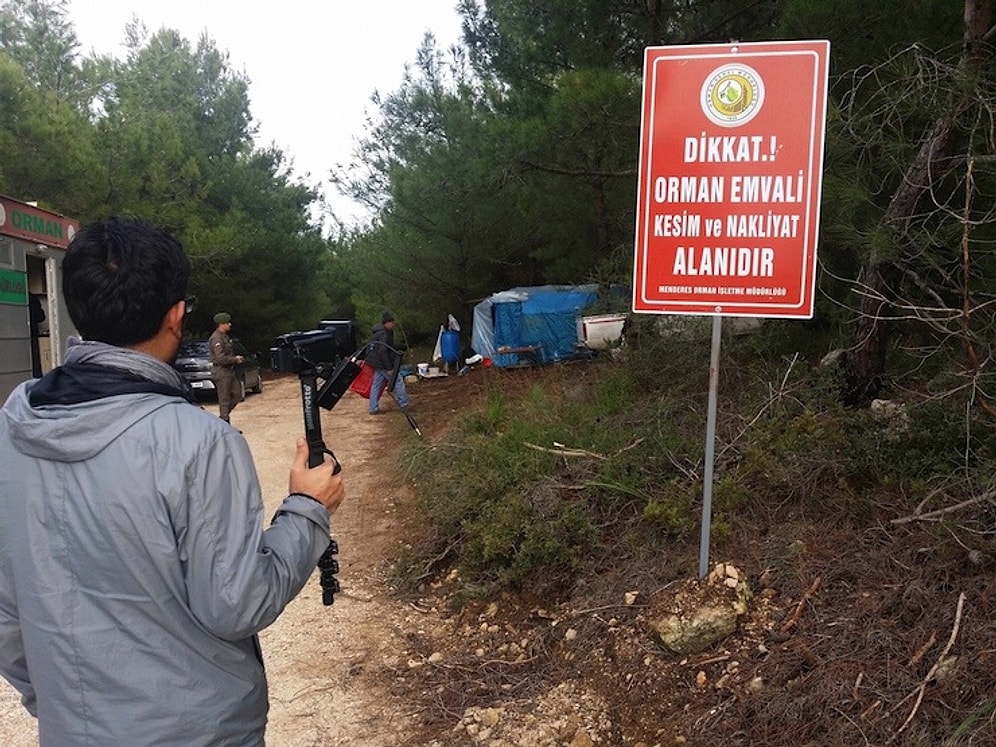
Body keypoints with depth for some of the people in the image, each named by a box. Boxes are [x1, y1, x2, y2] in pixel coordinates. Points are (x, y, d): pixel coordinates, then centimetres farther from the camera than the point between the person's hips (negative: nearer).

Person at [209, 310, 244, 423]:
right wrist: (235, 359, -11)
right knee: (224, 400, -3)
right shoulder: (216, 338, -16)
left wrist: (236, 358, 6)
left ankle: (223, 417, 22)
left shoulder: (225, 336, 15)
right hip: (221, 372, -10)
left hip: (229, 371, 10)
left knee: (236, 396, 11)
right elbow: (221, 358, -24)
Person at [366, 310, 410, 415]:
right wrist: (389, 368, -23)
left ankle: (373, 408, 16)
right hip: (382, 363, -10)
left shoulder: (378, 330, 10)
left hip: (376, 362, 10)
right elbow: (382, 352, -26)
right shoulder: (383, 334, -22)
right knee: (398, 381, 1)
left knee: (376, 384, 12)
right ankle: (404, 404, 8)